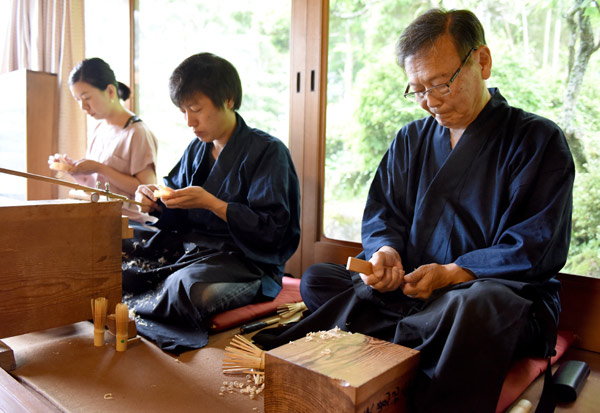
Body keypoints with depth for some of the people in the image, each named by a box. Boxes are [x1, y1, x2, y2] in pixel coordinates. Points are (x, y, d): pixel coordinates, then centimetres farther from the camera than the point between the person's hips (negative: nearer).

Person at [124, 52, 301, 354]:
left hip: (246, 260, -6)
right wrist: (155, 203, -3)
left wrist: (211, 203, -21)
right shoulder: (196, 150, 14)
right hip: (186, 247, 7)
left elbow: (271, 230, -16)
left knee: (187, 286, -35)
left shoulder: (267, 151, -8)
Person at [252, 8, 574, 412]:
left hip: (511, 292, -4)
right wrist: (386, 251, -13)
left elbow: (538, 247, -9)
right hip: (412, 287, 5)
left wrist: (452, 273, -18)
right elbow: (382, 212, 10)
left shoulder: (539, 140, -2)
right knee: (316, 280, -13)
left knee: (480, 302, -40)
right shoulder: (410, 139, 13)